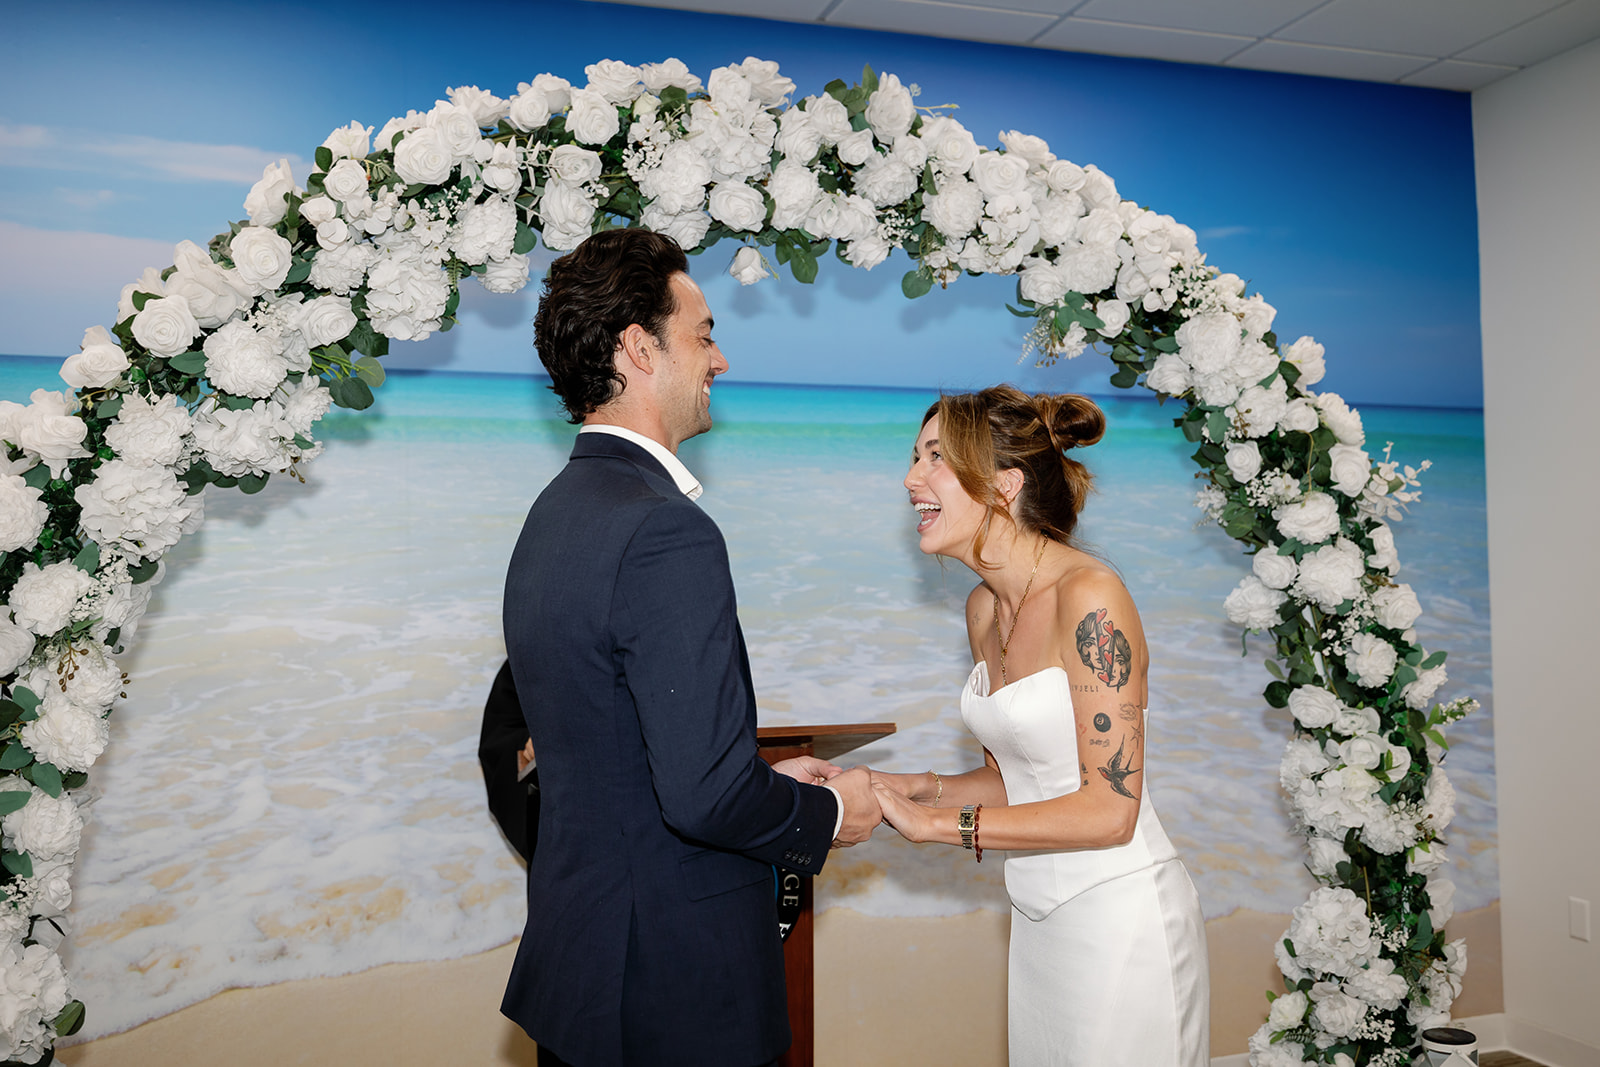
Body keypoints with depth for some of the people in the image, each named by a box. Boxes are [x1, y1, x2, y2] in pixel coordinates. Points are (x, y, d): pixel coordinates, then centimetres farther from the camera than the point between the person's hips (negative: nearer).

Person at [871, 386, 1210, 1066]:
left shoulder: (1090, 596, -20)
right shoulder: (985, 607, 5)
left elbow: (1108, 810, -21)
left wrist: (936, 822, -20)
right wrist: (921, 789, -7)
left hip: (1118, 915, -7)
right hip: (1038, 915, 7)